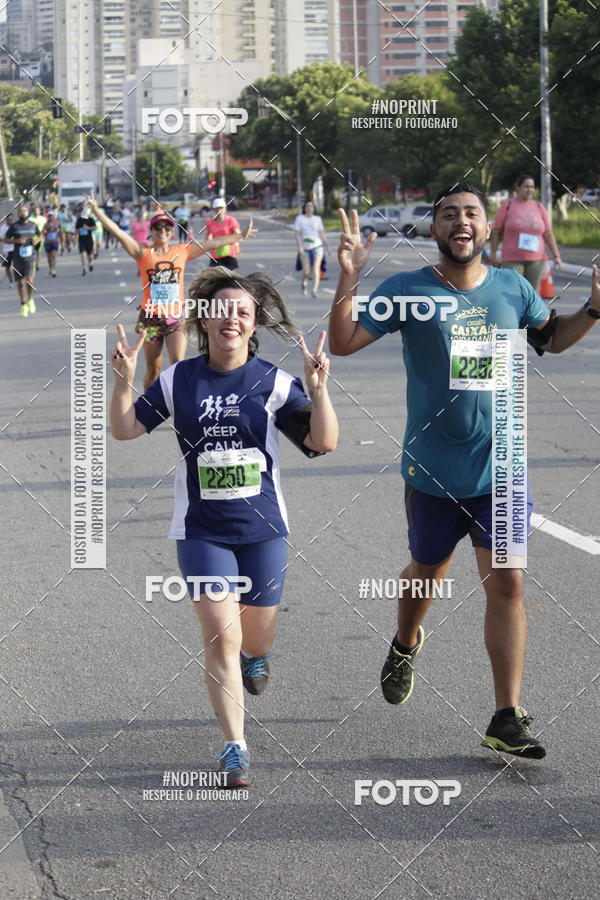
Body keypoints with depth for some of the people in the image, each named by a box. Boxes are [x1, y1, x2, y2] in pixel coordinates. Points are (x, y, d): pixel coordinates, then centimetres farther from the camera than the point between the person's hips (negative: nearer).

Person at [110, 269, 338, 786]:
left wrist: (318, 389, -25)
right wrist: (124, 381, -15)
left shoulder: (273, 382, -5)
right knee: (221, 636, -13)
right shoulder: (179, 380, -1)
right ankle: (235, 747, -3)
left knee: (257, 637, 13)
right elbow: (125, 429, 3)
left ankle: (255, 653, 53)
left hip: (263, 529, 1)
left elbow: (323, 443, -10)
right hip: (202, 530, -1)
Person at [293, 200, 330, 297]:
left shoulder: (318, 219, 5)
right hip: (305, 248, 0)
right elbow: (297, 234, -5)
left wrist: (328, 245, 3)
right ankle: (304, 283, 33)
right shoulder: (299, 219, 0)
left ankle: (314, 291, -16)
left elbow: (322, 234, 8)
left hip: (317, 247, 0)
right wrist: (299, 246, -16)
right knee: (306, 271, -1)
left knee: (316, 268, -14)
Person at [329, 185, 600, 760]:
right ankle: (405, 646, 51)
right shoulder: (407, 291, -6)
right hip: (432, 470, -1)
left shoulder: (512, 288, 2)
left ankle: (507, 719, -2)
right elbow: (342, 343, -11)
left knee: (506, 584, -6)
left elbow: (552, 339, 19)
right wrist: (348, 280, -25)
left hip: (501, 471, 1)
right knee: (427, 574, 17)